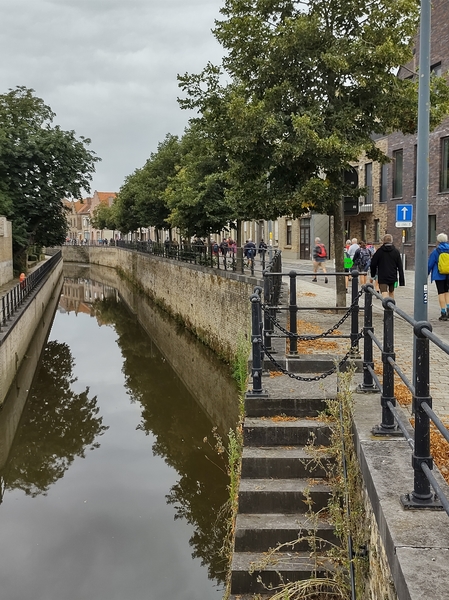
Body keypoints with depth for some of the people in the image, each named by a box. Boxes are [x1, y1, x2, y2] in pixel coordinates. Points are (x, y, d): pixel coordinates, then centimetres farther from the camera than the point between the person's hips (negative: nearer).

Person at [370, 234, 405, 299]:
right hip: (393, 277, 3)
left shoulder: (379, 251, -3)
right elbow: (400, 267, 0)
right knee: (391, 292, 22)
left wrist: (373, 275, 19)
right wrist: (402, 281, 2)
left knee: (384, 294, -10)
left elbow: (373, 264, 1)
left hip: (382, 277, -3)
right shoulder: (396, 252, 2)